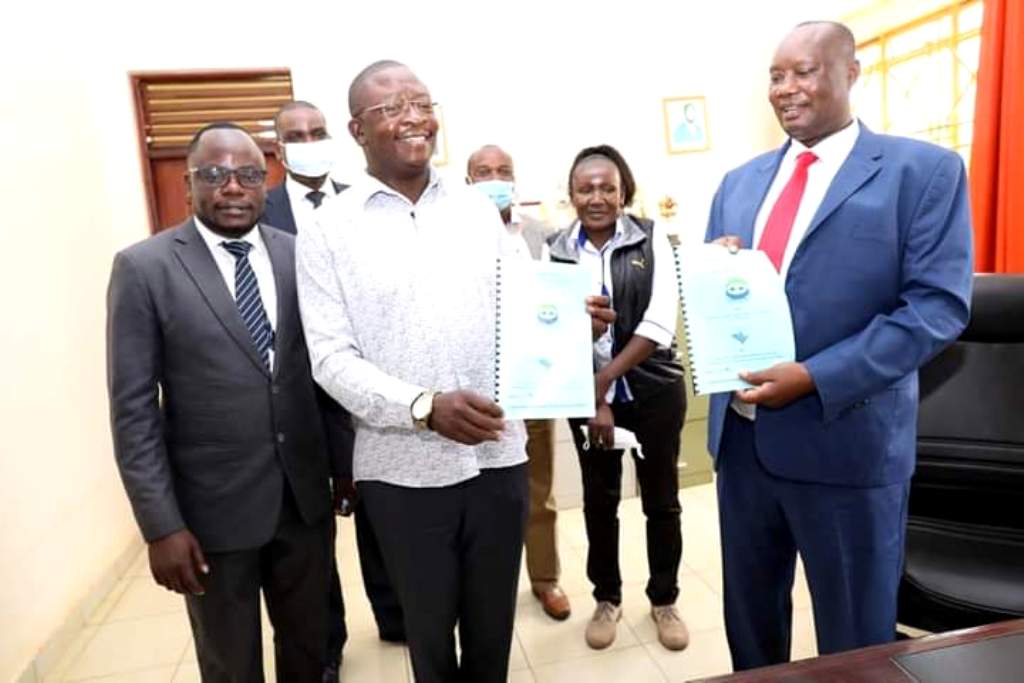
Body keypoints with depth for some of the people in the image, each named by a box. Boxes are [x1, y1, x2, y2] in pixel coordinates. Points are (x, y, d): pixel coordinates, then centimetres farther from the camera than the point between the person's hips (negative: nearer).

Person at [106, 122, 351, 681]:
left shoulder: (299, 256, 2)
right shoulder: (144, 267, -7)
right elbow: (133, 409, -9)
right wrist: (161, 524, -11)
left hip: (306, 495, 3)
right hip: (214, 507, -2)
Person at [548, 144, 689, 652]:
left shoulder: (651, 239, -5)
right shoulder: (554, 250, -2)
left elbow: (661, 321, -13)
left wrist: (606, 377, -17)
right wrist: (594, 396, -15)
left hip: (654, 390, 0)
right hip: (586, 393, 1)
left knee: (661, 499, 12)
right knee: (599, 500, 14)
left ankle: (664, 600, 33)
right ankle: (607, 598, 34)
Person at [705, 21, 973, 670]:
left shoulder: (925, 170, -3)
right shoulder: (740, 183, 12)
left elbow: (939, 303, -12)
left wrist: (815, 379, -21)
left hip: (848, 440, -4)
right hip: (741, 434, 5)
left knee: (855, 640, 15)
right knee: (750, 617, 21)